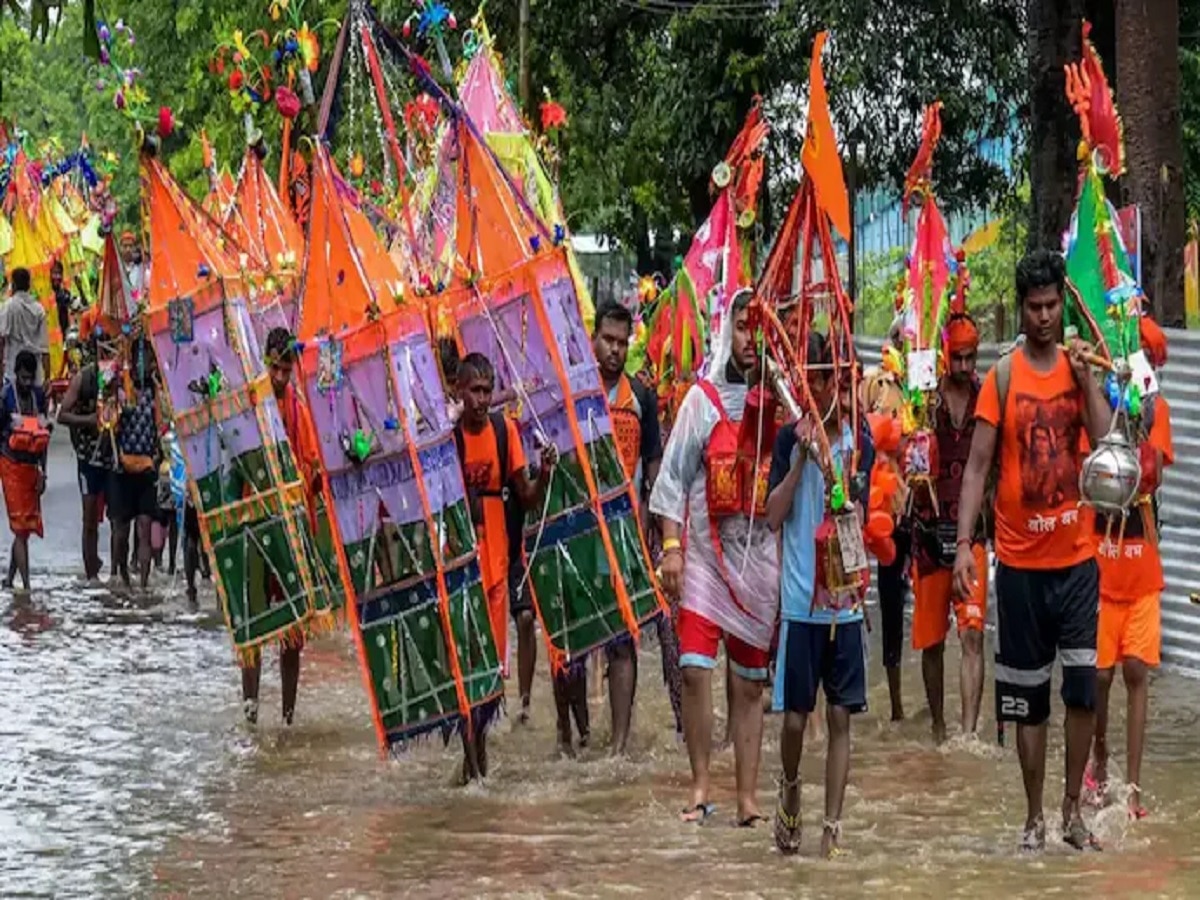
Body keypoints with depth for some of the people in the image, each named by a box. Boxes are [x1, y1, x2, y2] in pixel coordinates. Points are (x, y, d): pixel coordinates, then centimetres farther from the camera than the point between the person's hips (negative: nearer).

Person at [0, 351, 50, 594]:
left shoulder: (39, 395, 8)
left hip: (31, 466, 6)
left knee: (27, 527, 10)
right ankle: (26, 584, -11)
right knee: (20, 526, -9)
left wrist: (42, 472, 12)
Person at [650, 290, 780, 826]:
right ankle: (700, 786, -1)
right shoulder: (703, 398, 2)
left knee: (750, 684, 6)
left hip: (762, 558, 1)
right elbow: (674, 477, 1)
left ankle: (747, 796, 10)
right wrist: (671, 546, -6)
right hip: (705, 554, -1)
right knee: (695, 668, -11)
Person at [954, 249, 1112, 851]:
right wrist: (964, 542, -11)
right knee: (1027, 693, 6)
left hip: (1076, 557, 1)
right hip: (1020, 559, -1)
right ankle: (1034, 817, 15)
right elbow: (977, 466, -3)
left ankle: (1073, 807, 9)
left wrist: (1086, 378, -15)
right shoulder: (1002, 376, -2)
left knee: (1083, 685, -4)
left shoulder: (1081, 368, 3)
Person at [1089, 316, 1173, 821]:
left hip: (1142, 561, 2)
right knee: (1099, 671, 1)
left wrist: (1140, 423, -25)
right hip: (1100, 556, -2)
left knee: (1137, 670, -2)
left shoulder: (1155, 410, 3)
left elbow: (1153, 474, -11)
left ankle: (1133, 783, 0)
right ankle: (1100, 765, 24)